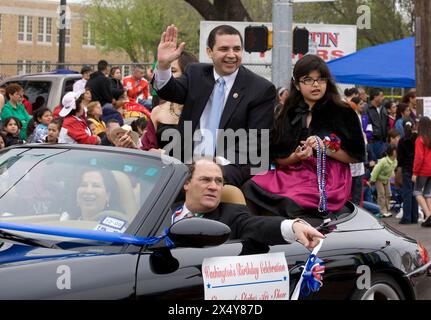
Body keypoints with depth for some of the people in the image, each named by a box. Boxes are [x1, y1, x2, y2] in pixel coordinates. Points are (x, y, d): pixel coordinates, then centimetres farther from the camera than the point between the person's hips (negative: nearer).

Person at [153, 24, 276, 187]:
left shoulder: (262, 89, 0)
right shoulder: (196, 73, 13)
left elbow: (256, 141, -3)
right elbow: (169, 91, -3)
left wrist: (224, 164, -15)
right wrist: (163, 65, -24)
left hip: (230, 168, -4)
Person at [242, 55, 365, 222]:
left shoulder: (342, 113, 5)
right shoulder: (287, 116, 14)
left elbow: (356, 156, 3)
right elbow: (277, 159, 11)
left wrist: (326, 148, -10)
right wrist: (296, 157, -9)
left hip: (327, 180, -4)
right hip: (291, 176, 4)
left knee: (290, 202, -34)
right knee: (250, 189, -24)